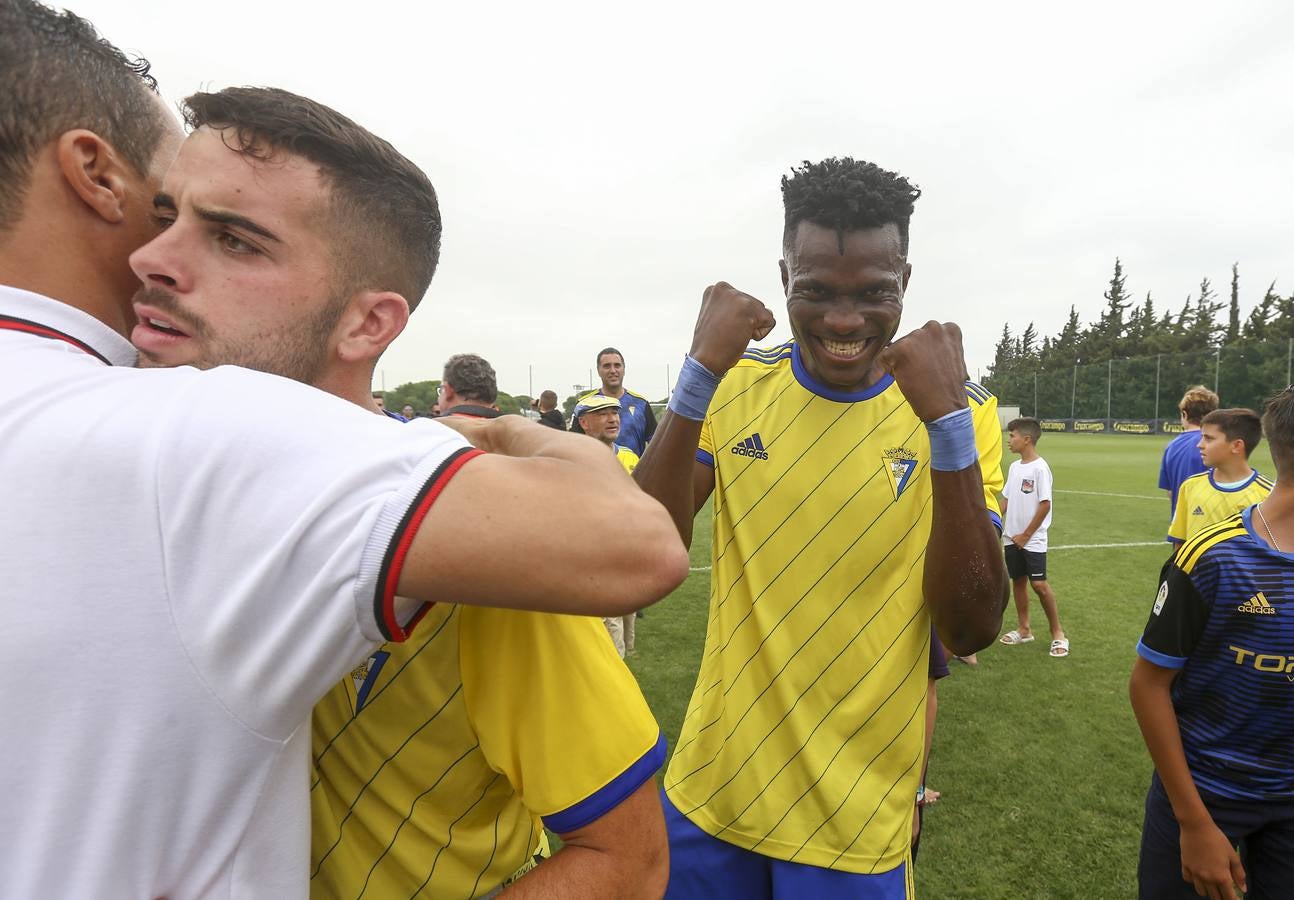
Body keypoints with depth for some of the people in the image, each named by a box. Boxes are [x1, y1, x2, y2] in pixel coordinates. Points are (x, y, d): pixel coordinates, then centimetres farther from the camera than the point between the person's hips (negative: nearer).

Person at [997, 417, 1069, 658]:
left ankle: (1058, 633, 8)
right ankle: (1023, 629, 25)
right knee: (1017, 581, 12)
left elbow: (1045, 505, -16)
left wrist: (1026, 535, -13)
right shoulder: (1014, 466, 9)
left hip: (1033, 539, -7)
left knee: (1039, 583, -7)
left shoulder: (1040, 468, -14)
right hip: (1012, 538, 7)